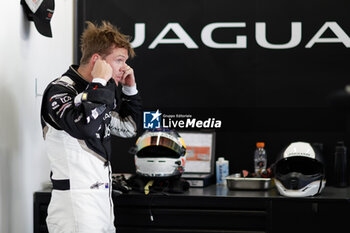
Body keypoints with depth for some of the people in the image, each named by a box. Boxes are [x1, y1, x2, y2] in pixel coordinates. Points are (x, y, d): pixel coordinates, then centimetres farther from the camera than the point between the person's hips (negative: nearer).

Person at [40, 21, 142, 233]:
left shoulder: (98, 93, 13)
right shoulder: (60, 91, -12)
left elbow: (128, 129, 24)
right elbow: (84, 127, -31)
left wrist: (130, 89, 12)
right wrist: (100, 82, -21)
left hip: (103, 199, 8)